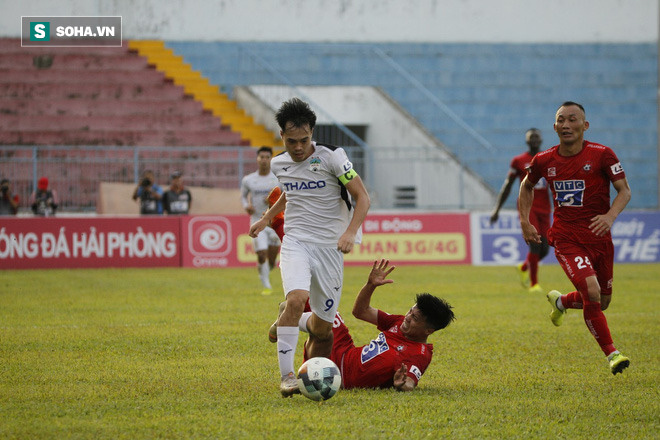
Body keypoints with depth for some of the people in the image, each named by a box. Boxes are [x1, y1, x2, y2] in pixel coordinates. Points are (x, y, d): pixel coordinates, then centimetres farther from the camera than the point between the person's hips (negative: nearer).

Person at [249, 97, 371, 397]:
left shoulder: (332, 157, -8)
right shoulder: (279, 164, 6)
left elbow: (362, 197, -10)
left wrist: (350, 232, -24)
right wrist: (266, 218, 31)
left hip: (330, 247, -1)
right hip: (295, 242, 1)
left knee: (322, 326, 2)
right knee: (296, 299, -28)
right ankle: (286, 376, -27)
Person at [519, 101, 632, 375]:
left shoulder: (602, 155, -8)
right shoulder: (544, 161, -1)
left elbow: (624, 191, -5)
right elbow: (527, 186, 20)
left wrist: (610, 216, -24)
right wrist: (524, 222, 10)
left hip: (598, 237, 1)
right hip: (566, 237, -1)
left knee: (601, 303, 11)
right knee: (591, 292, -22)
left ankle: (560, 302, 44)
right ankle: (611, 353, -10)